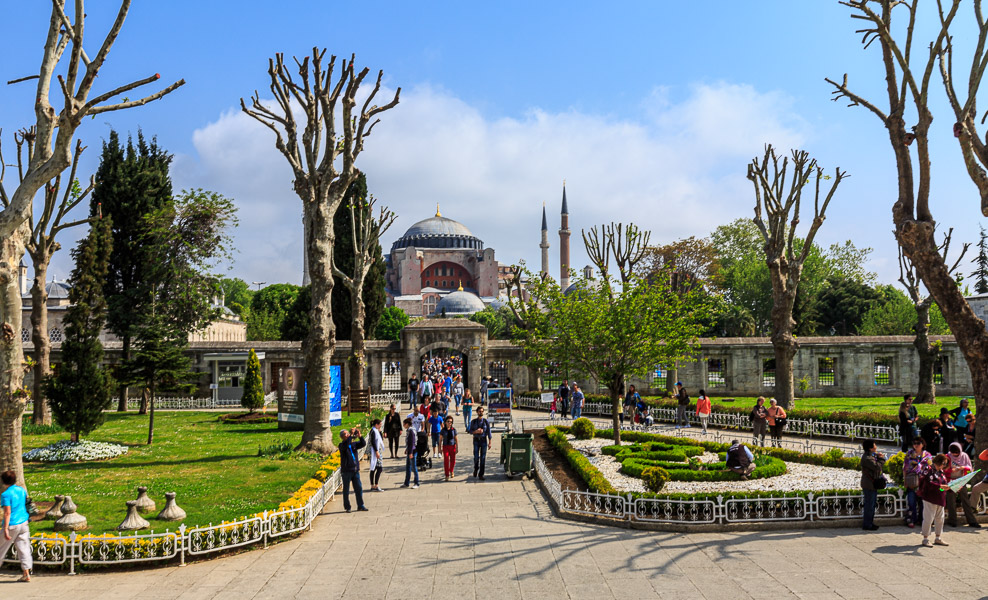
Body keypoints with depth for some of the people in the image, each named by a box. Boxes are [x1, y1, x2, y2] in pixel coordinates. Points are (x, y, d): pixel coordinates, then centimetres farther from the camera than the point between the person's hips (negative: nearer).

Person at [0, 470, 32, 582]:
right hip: (23, 523, 6)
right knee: (23, 549, 6)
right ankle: (26, 574, 4)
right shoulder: (22, 490, 5)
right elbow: (26, 505, 19)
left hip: (12, 525, -6)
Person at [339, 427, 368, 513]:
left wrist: (359, 436, -17)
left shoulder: (353, 444, 10)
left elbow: (363, 444, -1)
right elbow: (345, 444, -26)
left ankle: (360, 505, 16)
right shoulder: (342, 445, -4)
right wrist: (351, 435, -31)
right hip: (346, 470, -5)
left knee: (358, 488, 7)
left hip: (355, 470, 5)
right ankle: (347, 507, 11)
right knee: (346, 490, 3)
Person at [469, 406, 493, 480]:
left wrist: (490, 443, -3)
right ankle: (475, 469, 25)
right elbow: (470, 431, 3)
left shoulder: (486, 421, 1)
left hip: (484, 440, 0)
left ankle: (481, 475, 5)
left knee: (483, 458, -1)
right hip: (476, 440, 0)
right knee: (476, 457, -5)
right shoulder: (473, 422, 2)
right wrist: (476, 431, -18)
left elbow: (489, 432, 1)